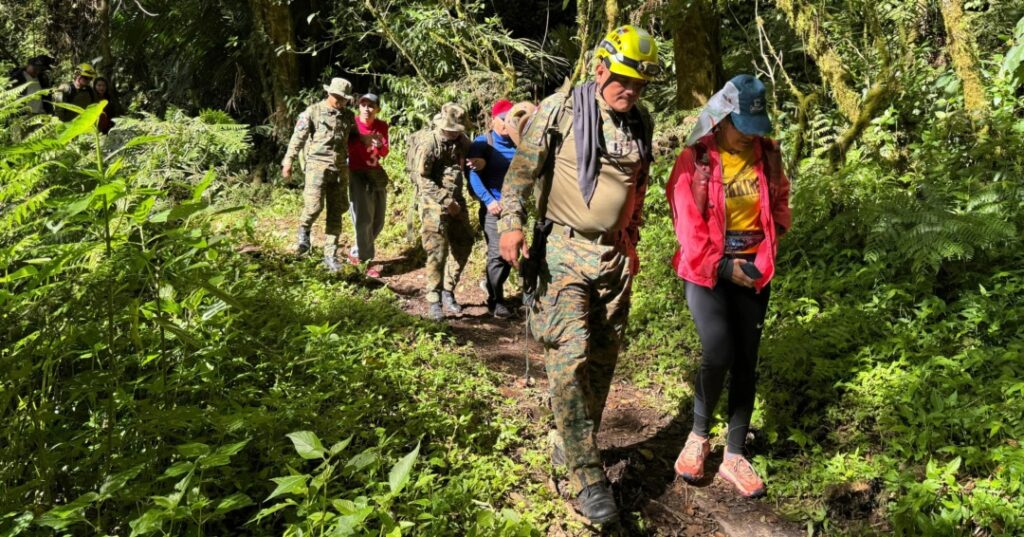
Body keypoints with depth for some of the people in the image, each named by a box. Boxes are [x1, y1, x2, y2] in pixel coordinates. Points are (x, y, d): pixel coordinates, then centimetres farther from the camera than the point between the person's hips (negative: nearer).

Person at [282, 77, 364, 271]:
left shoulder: (348, 115, 13)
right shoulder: (313, 112, -1)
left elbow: (354, 134, 29)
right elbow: (298, 138, -1)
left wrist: (364, 138, 8)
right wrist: (288, 161, -5)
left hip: (340, 168, 4)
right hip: (318, 166, -4)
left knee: (336, 213, 4)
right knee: (314, 205, -18)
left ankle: (330, 255, 10)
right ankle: (304, 231, 15)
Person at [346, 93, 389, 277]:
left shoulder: (382, 126, 1)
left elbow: (385, 153, -5)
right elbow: (346, 147, -15)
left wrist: (380, 146, -26)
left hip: (376, 174, 5)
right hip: (357, 174, -5)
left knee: (378, 220, 10)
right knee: (364, 219, -10)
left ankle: (356, 253, 28)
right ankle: (368, 262, -4)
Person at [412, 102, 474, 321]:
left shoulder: (461, 141, 7)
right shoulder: (428, 144, -12)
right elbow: (422, 179, -15)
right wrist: (446, 201, -17)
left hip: (456, 203, 7)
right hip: (434, 205, -7)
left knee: (462, 247, 10)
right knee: (438, 252, -10)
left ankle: (448, 292, 24)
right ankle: (434, 301, -1)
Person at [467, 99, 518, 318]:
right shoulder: (483, 142, -2)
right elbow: (474, 175, -7)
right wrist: (489, 200, -15)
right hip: (493, 206, -4)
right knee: (497, 253, -7)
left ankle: (492, 286, 31)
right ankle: (495, 301, 4)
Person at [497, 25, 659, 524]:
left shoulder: (641, 122, 8)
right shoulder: (560, 109, -7)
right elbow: (522, 170, -6)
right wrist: (511, 223, -17)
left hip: (615, 254, 6)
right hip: (564, 250, -5)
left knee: (603, 359, 10)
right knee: (570, 357, -13)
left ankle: (569, 443, 29)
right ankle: (588, 476, -7)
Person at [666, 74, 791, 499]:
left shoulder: (767, 156, 2)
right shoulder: (695, 160, -10)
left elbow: (780, 204, 16)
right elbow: (689, 227, -11)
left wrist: (769, 245, 1)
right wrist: (724, 266, -14)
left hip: (754, 271, 4)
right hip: (707, 271, -4)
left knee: (746, 361, 6)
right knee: (718, 353, -20)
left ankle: (734, 457, 17)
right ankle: (698, 435, 8)